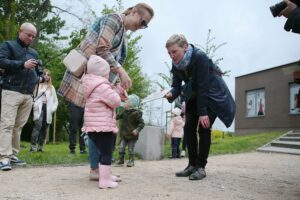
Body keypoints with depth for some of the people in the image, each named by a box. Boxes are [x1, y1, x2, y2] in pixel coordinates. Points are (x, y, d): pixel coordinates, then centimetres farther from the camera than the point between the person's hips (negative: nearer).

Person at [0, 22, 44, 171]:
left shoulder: (34, 52, 24)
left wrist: (39, 78, 8)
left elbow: (39, 70, 31)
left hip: (28, 95, 6)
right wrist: (23, 64, -17)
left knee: (19, 126, 6)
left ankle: (13, 155, 12)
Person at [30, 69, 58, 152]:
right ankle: (33, 146, -21)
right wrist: (34, 105, -15)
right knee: (38, 126, -19)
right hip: (39, 108, -4)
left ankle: (40, 147, 8)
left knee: (44, 128, 4)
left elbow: (55, 100, 18)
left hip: (47, 109, 4)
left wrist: (53, 109, 5)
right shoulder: (38, 85, 7)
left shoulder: (52, 88, 18)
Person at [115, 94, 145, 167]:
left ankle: (131, 161, 17)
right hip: (124, 134, 5)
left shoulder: (136, 113, -13)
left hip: (132, 135, -5)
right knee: (121, 148, 4)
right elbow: (117, 116, 14)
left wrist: (137, 130, -24)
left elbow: (142, 123, -12)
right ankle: (121, 160, 15)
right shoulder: (124, 112, 4)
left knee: (131, 149, 3)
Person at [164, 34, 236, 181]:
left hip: (213, 94, -6)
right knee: (188, 128, -3)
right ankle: (192, 165, 5)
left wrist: (202, 112, -31)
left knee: (203, 128, -15)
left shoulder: (200, 57, -31)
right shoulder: (176, 64, -12)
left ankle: (201, 167, -7)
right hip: (194, 96, 6)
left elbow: (203, 86, -31)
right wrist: (171, 94, -34)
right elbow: (176, 85, -10)